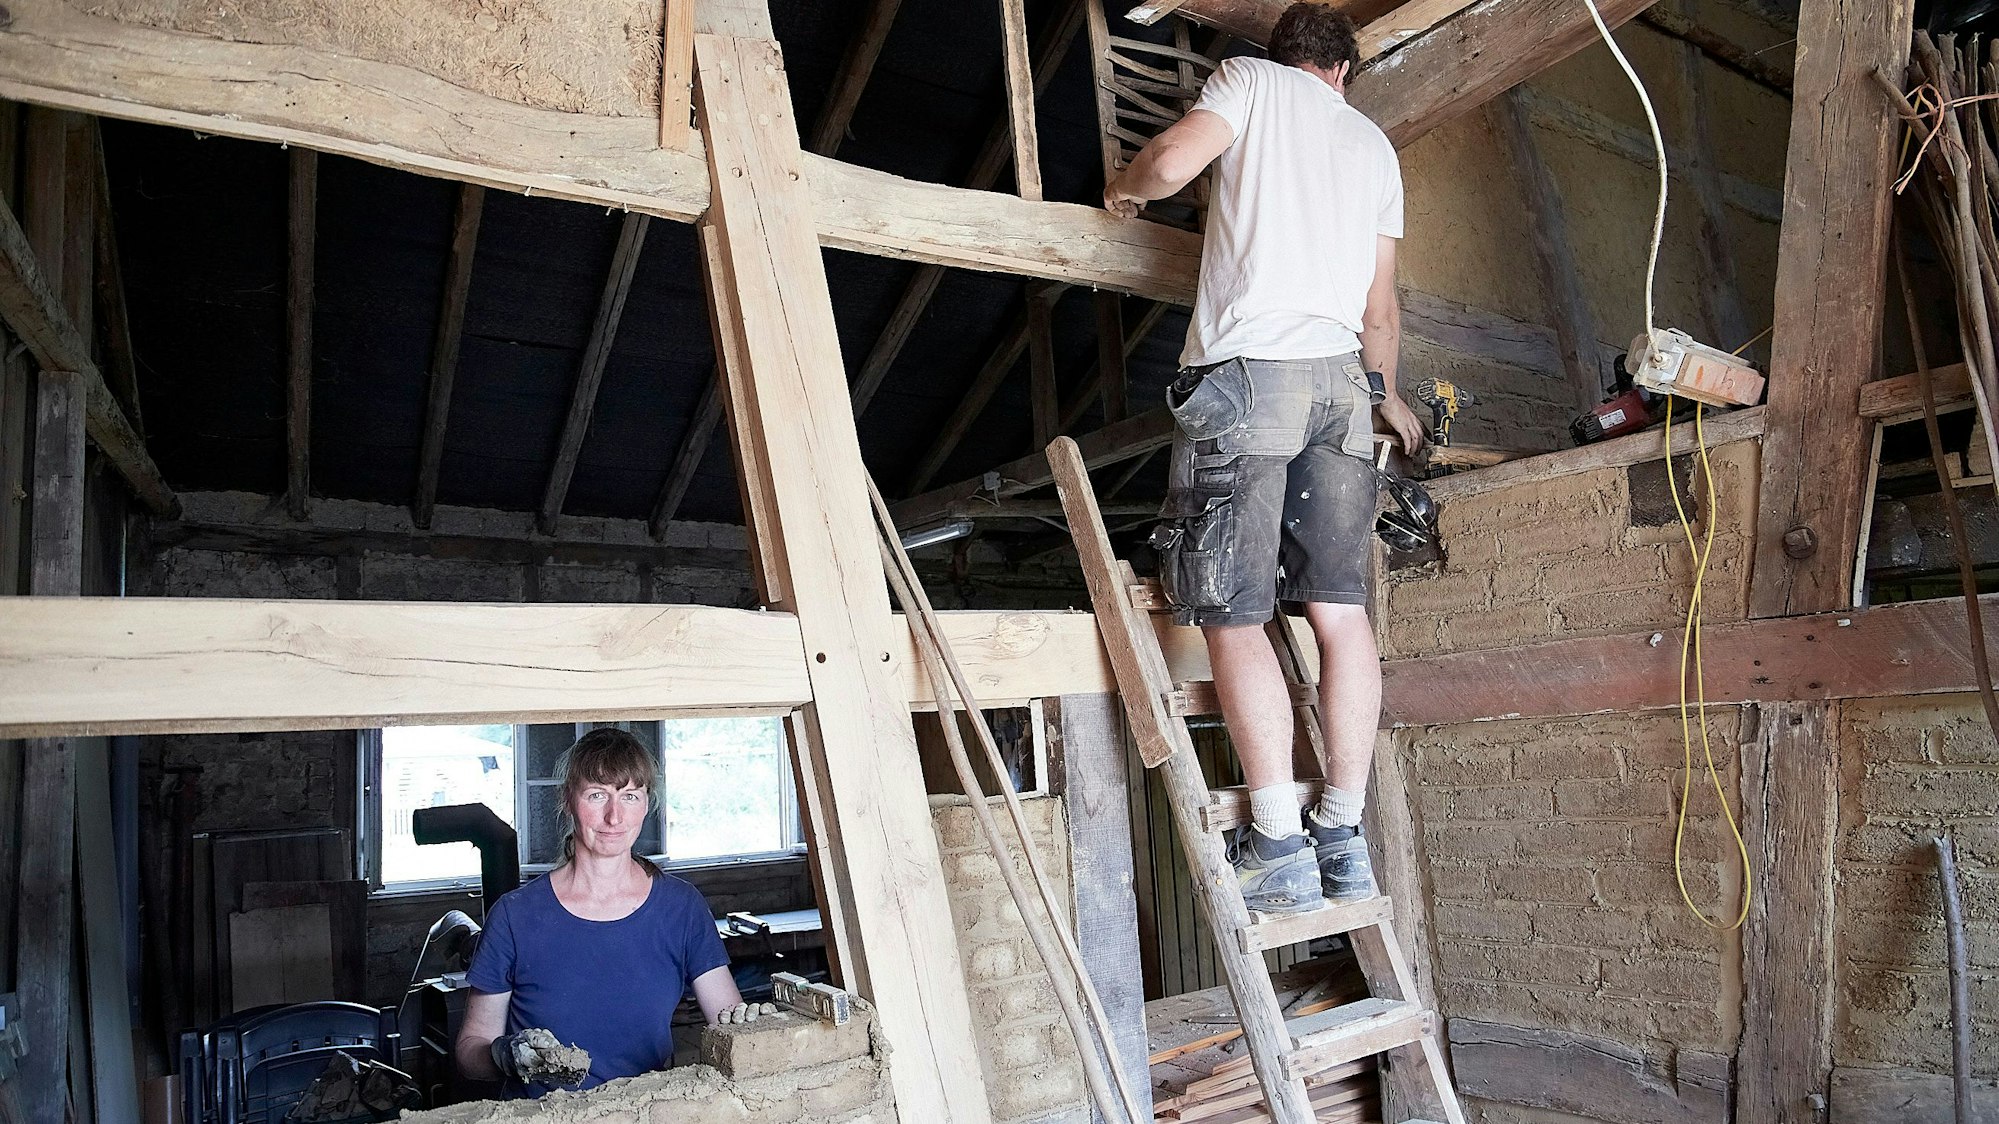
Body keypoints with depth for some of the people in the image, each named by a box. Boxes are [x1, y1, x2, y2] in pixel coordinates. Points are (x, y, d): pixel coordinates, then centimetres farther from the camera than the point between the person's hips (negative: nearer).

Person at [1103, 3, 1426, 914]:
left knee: (1233, 612, -6)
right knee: (1340, 609, 4)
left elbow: (1170, 162, -6)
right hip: (1339, 378, 6)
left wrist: (1123, 189, 17)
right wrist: (1389, 397, 39)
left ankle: (1279, 847, -9)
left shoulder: (1250, 78, 12)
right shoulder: (1374, 145, 25)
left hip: (1247, 369, -5)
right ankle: (1344, 838, 7)